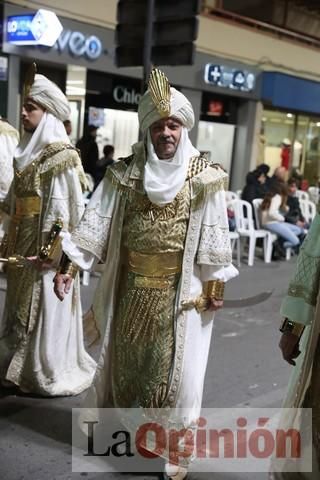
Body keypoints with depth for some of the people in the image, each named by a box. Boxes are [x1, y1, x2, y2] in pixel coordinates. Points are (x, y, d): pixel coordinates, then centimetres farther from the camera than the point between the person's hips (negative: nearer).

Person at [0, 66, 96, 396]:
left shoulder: (62, 157, -14)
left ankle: (50, 372, 17)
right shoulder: (27, 151, 10)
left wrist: (53, 250, -20)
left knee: (45, 308, 2)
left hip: (45, 244, -8)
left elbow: (65, 209, -17)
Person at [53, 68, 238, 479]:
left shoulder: (203, 176, -5)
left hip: (180, 289, -2)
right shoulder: (125, 173, -1)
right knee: (122, 358, 16)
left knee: (173, 365, 4)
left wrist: (216, 283, -3)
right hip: (131, 287, 3)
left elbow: (214, 234, -4)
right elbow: (96, 220, -4)